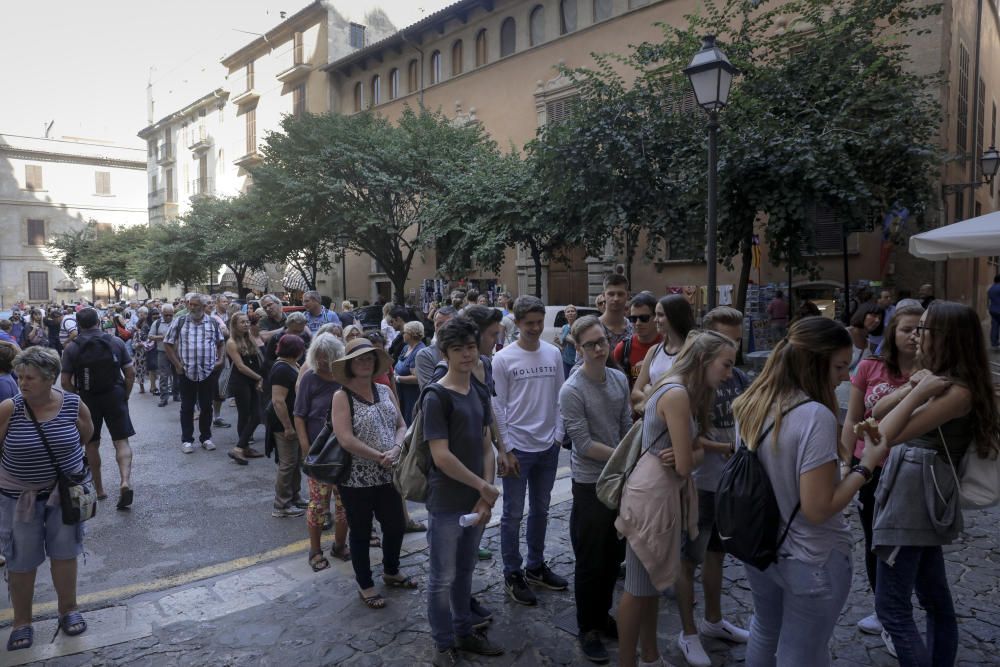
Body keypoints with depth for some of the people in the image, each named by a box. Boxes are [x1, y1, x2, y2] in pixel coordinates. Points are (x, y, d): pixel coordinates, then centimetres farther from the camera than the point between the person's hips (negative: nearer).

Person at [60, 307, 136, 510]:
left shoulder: (72, 347, -4)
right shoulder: (116, 342, -3)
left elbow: (66, 382, -7)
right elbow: (130, 373, -4)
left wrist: (77, 400, 7)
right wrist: (125, 396, 6)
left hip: (88, 399, 0)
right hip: (115, 396, 0)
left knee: (91, 444, 14)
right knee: (121, 441, 3)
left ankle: (99, 489, 22)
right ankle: (126, 481, -18)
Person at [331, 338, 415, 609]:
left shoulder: (385, 391, 5)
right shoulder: (342, 396, -12)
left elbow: (401, 426, 5)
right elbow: (346, 439, -21)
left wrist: (396, 449, -15)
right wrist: (379, 457, -20)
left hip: (388, 475, 5)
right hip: (357, 479, -5)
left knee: (396, 526, 17)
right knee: (361, 533, 11)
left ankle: (391, 571, 42)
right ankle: (365, 585, 31)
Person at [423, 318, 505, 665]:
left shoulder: (479, 393, 6)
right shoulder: (436, 397, -16)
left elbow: (486, 446, 8)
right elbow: (442, 457, -20)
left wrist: (485, 496, -2)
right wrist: (485, 487, -13)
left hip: (476, 501, 7)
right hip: (446, 504, -6)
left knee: (464, 572, 21)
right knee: (442, 578, 9)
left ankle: (464, 631, 38)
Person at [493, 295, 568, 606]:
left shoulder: (553, 353, 3)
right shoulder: (503, 359, -9)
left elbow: (559, 397, 7)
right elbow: (497, 405, -7)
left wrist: (558, 435, 2)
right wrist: (506, 446, -9)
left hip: (548, 446, 5)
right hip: (518, 447, -4)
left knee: (541, 509, 17)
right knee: (513, 513, 6)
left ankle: (535, 566, 33)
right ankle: (512, 574, 20)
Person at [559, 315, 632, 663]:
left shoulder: (620, 379, 2)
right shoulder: (571, 391, -18)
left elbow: (627, 427, 7)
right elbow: (584, 445, -18)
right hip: (590, 484, -6)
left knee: (614, 555, 18)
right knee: (590, 560, 6)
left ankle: (603, 615, 37)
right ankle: (588, 628, 24)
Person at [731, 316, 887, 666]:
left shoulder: (751, 405, -3)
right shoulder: (815, 416, -27)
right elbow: (818, 509, -25)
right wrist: (866, 465, -16)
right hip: (810, 559, -7)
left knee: (765, 630, 26)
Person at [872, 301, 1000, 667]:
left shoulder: (957, 391, -18)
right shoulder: (939, 380, 10)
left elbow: (887, 436, -24)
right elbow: (876, 415, 13)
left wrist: (917, 394, -19)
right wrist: (912, 390, 2)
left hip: (914, 499, -10)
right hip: (917, 498, 10)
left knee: (892, 608, -3)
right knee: (935, 598, 20)